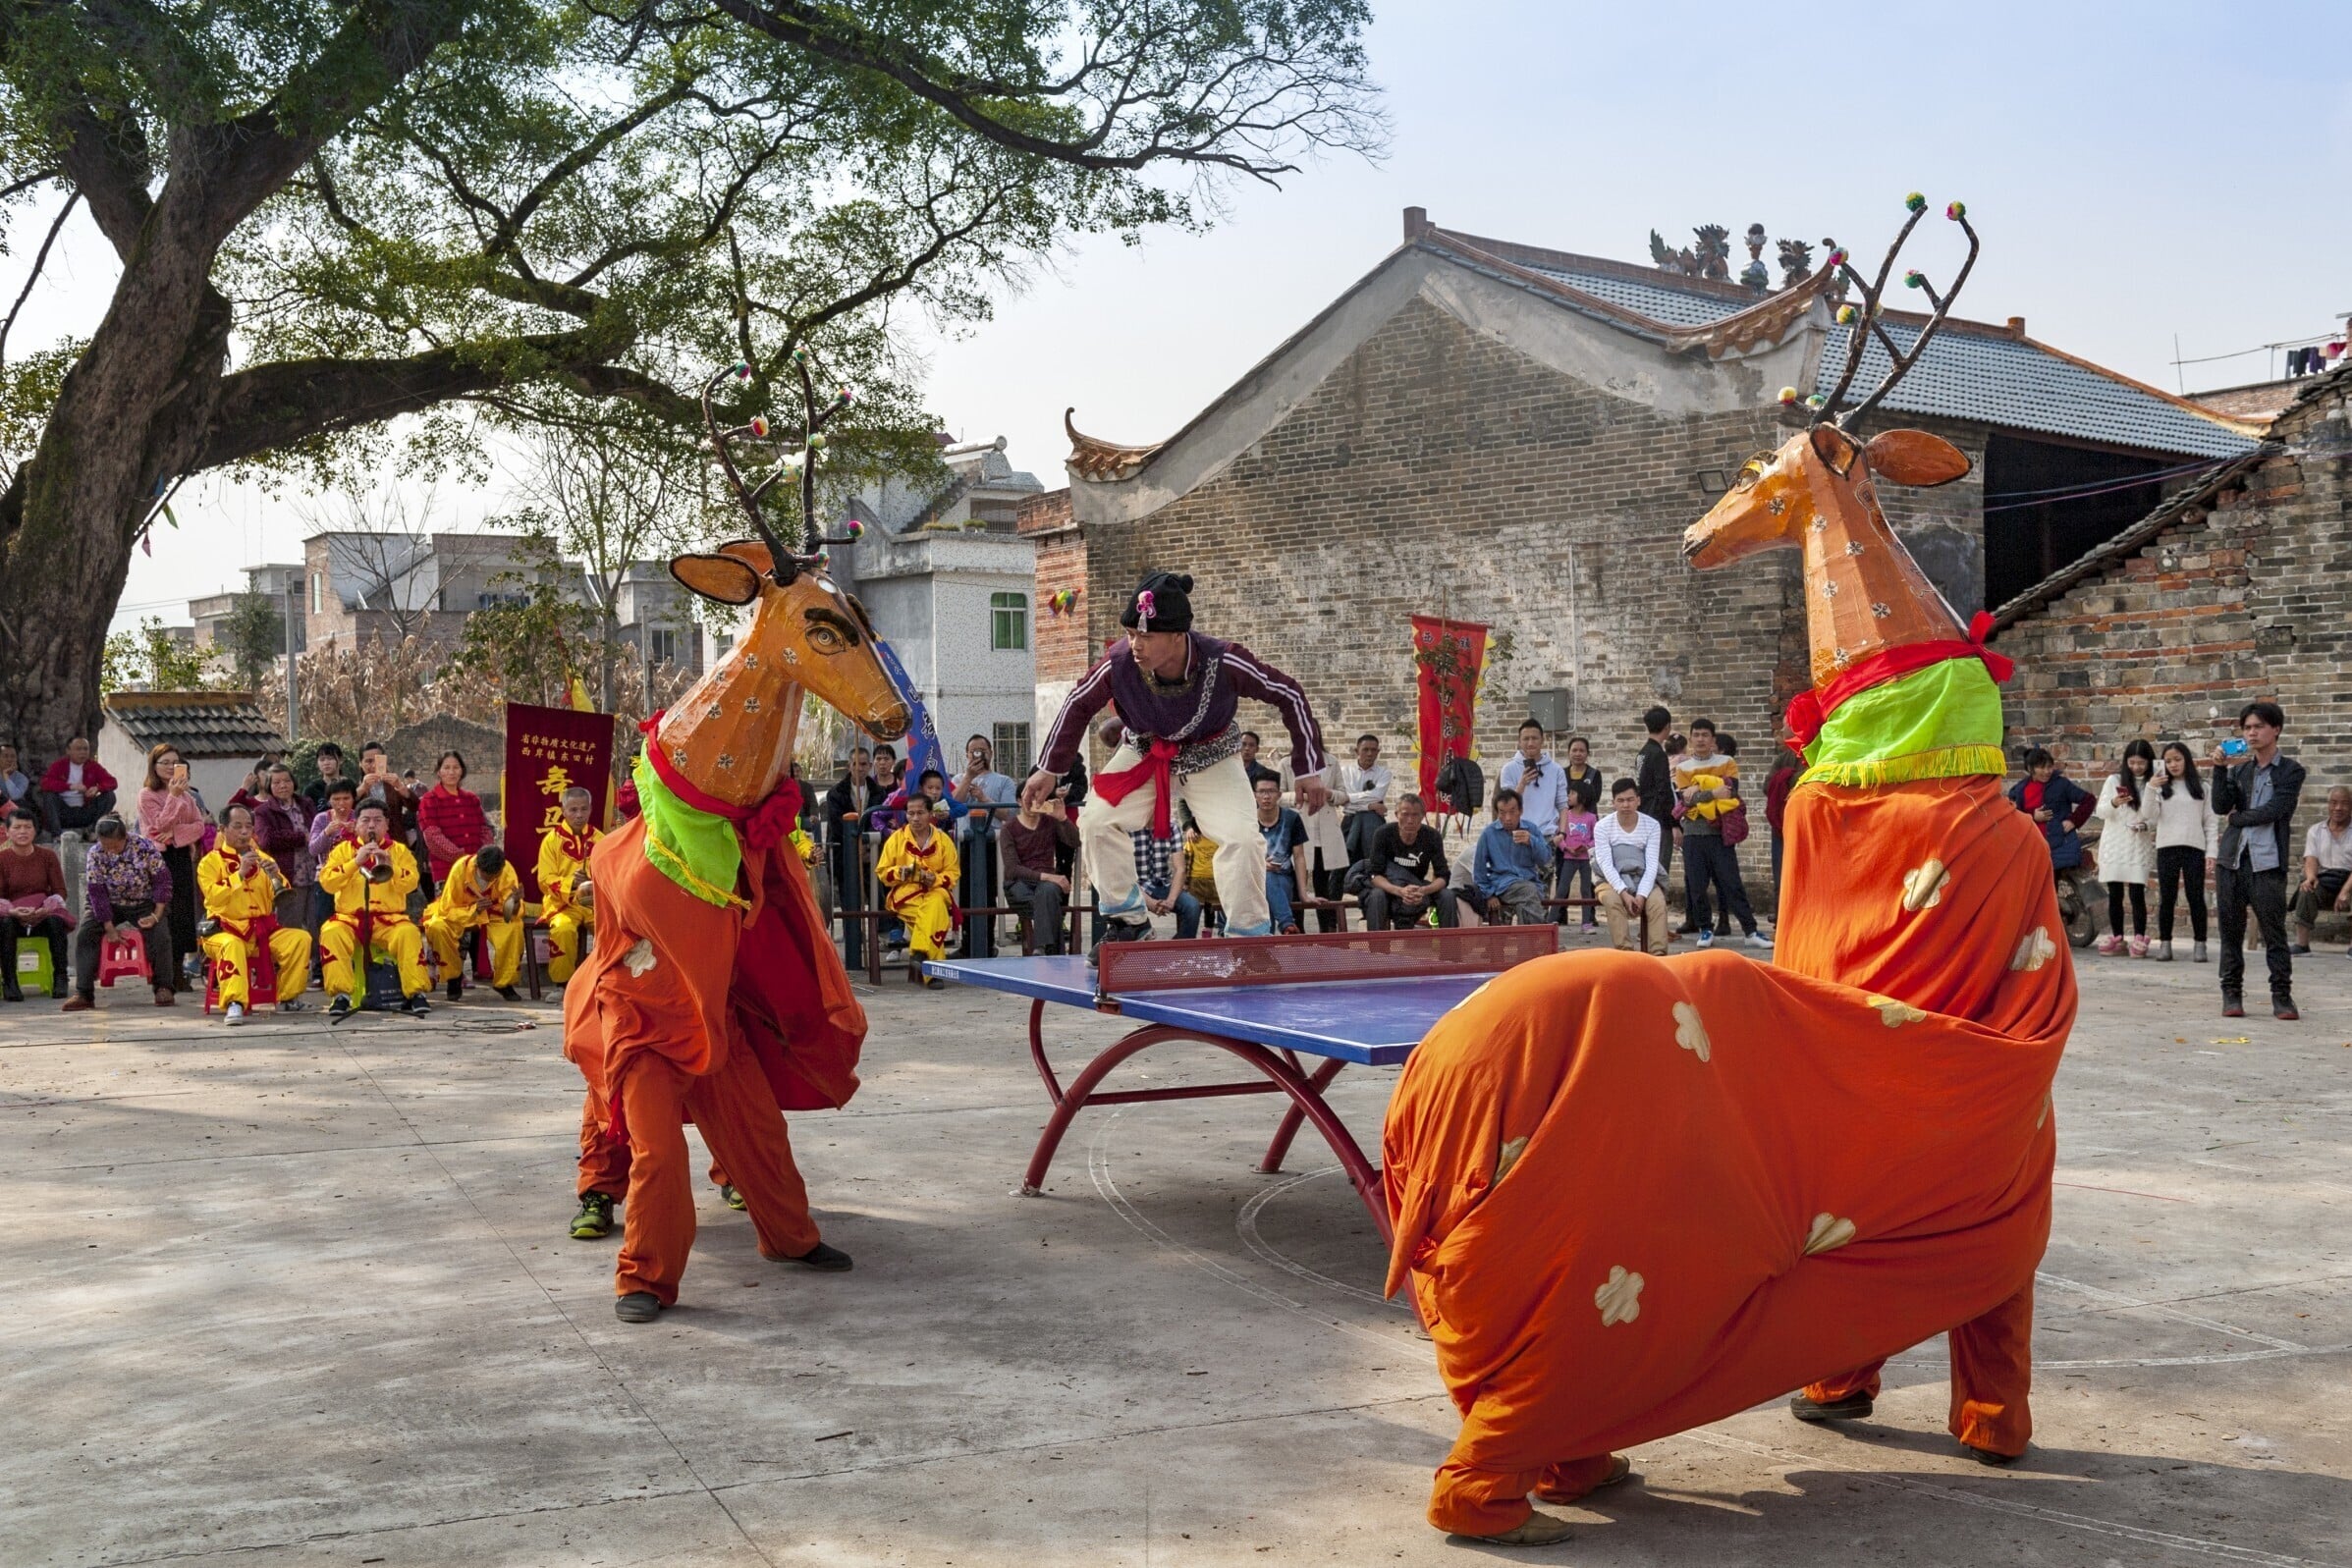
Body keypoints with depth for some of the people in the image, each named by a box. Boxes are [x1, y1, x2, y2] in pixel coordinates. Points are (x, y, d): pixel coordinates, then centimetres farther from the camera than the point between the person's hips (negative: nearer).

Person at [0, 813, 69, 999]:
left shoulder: (47, 855, 4)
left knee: (56, 921, -33)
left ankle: (60, 979, -24)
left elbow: (60, 891, 2)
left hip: (43, 915, 1)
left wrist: (46, 908, -19)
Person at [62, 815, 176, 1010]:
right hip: (109, 906, 2)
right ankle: (83, 993, -21)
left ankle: (163, 989, -15)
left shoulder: (145, 848, -17)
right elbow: (97, 893, -12)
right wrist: (109, 928, -18)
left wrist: (156, 915, -21)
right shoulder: (96, 855, -13)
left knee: (160, 933, -27)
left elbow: (162, 882, -12)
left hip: (144, 904, -2)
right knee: (85, 934, -21)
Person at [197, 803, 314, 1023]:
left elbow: (282, 899, 8)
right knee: (231, 945, -38)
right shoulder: (211, 862, 5)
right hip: (226, 930, -4)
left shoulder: (261, 858, 17)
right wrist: (239, 874, -20)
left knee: (301, 938, -18)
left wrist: (276, 877, -11)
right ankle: (234, 1004, -44)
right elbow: (213, 897, -13)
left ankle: (287, 998, -4)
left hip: (263, 930, 4)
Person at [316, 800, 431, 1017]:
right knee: (330, 933, -31)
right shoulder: (343, 849, 12)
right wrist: (355, 862, -14)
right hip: (350, 918, 0)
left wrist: (389, 865, -20)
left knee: (409, 933, -31)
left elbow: (410, 884, -3)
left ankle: (416, 993, -24)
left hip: (389, 919, 0)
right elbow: (327, 882, -3)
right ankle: (341, 995, -25)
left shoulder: (399, 850, 12)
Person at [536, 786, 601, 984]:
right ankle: (562, 983, -20)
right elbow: (545, 880, -4)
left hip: (595, 903, 3)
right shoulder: (552, 839, 2)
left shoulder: (599, 839, 11)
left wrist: (598, 887, -15)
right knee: (563, 929, -34)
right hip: (562, 903, -2)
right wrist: (571, 882, -22)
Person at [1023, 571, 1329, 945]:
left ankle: (1250, 939, 0)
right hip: (1144, 755, 2)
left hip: (1210, 758, -2)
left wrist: (1308, 769, -16)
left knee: (1242, 838, -20)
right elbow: (1078, 704, -6)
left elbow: (1289, 696, -18)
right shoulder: (1119, 663, -29)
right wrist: (1049, 769, -3)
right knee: (1095, 820, -14)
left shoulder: (1223, 661, -33)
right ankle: (1127, 922, 5)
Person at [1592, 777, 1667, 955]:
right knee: (1613, 901, -35)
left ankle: (1658, 953, -33)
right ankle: (1624, 952, -37)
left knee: (1658, 902, -31)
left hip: (1643, 880, 1)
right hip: (1613, 881, -1)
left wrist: (1641, 894, -24)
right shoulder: (1603, 827, -7)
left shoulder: (1652, 825, -4)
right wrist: (1623, 892, -28)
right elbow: (1606, 865, -14)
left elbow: (1652, 864, -10)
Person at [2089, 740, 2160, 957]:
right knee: (2114, 894, 4)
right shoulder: (2115, 781, 6)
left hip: (2139, 846, -1)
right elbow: (2100, 811, 2)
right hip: (2114, 844, 1)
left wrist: (2150, 788, -19)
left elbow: (2149, 815, -7)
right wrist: (2114, 803, -19)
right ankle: (2116, 938, 11)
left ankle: (2139, 939, -2)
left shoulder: (2153, 784, 3)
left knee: (2137, 894, -6)